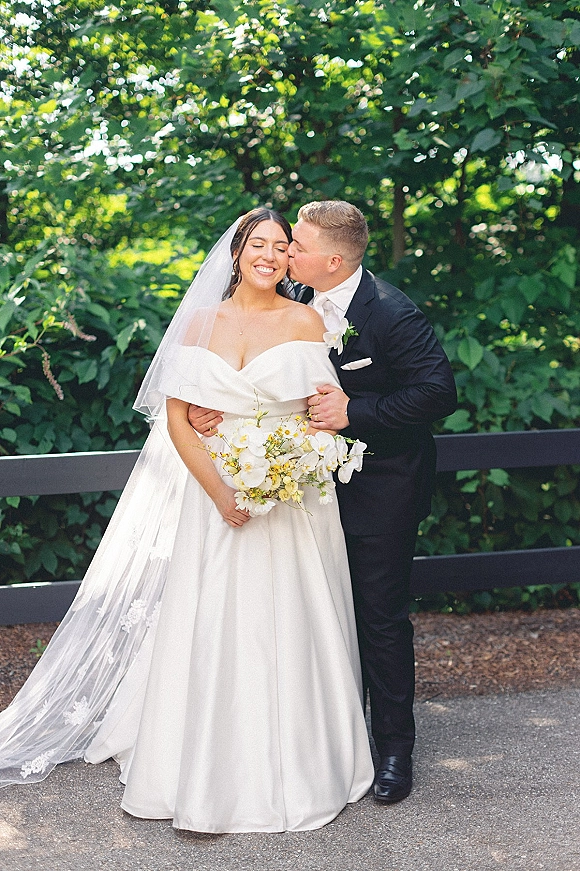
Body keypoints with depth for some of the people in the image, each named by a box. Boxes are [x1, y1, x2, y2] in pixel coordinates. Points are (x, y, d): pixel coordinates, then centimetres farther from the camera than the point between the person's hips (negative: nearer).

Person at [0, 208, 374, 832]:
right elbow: (177, 416, 1)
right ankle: (209, 772, 15)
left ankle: (291, 769, 17)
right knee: (209, 629, 3)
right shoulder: (201, 322, 6)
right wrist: (220, 492, -10)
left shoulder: (305, 322, 0)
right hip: (213, 493, 2)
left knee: (286, 631, 3)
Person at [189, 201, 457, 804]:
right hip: (321, 481, 6)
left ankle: (395, 748, 17)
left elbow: (438, 392, -23)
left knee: (381, 618, 2)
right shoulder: (297, 303, -2)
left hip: (381, 489, -6)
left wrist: (354, 411, -27)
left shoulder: (392, 314, -21)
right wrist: (214, 404, -17)